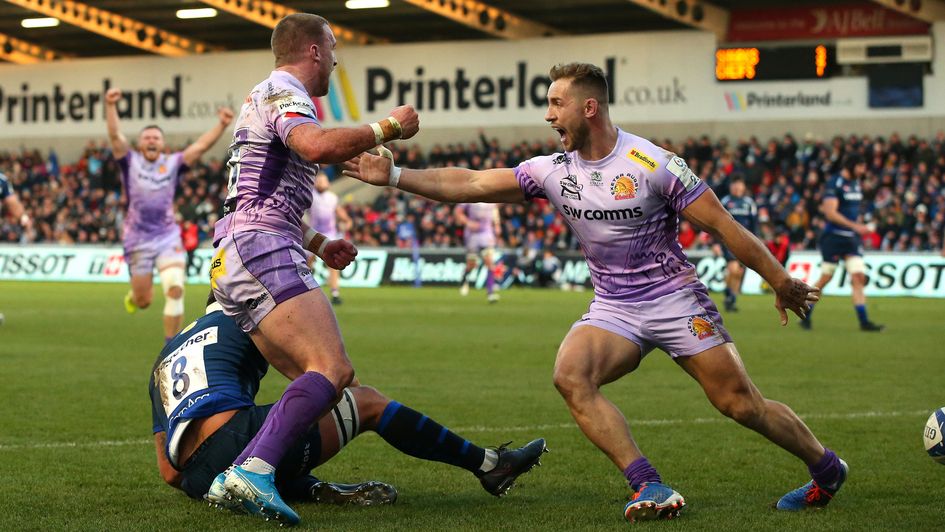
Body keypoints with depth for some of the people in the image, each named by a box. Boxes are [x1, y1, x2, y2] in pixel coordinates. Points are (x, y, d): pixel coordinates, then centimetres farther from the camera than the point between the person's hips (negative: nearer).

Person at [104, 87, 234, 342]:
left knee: (175, 289, -17)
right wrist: (111, 106, -27)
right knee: (143, 301, 5)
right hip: (138, 240, -1)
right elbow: (115, 135, -12)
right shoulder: (130, 162, 2)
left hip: (168, 237, 1)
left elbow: (200, 146, -6)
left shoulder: (173, 163, 5)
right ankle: (133, 295, 46)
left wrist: (221, 125, -20)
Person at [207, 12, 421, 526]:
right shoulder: (282, 93, -5)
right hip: (261, 252, -11)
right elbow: (319, 145, -28)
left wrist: (318, 244, 35)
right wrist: (388, 127, -15)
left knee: (321, 380, 4)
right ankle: (255, 469, -35)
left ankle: (235, 475, -8)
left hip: (233, 262, 11)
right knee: (332, 370, -22)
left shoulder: (268, 95, 29)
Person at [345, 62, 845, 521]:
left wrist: (782, 284, -7)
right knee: (570, 375, -24)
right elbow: (470, 183, 0)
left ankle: (826, 468, 21)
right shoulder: (554, 171, 0)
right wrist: (394, 176, -8)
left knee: (740, 403, -6)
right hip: (612, 309, 4)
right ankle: (650, 487, -25)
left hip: (674, 300, -4)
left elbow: (722, 225, -10)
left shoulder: (653, 164, -14)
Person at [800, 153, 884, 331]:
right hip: (833, 236, -7)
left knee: (859, 277, -2)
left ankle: (864, 321, -4)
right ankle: (806, 316, 14)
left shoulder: (856, 183, 12)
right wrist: (855, 226, -25)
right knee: (825, 278, -1)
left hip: (851, 237, 7)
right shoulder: (834, 183, -13)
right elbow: (830, 213, -21)